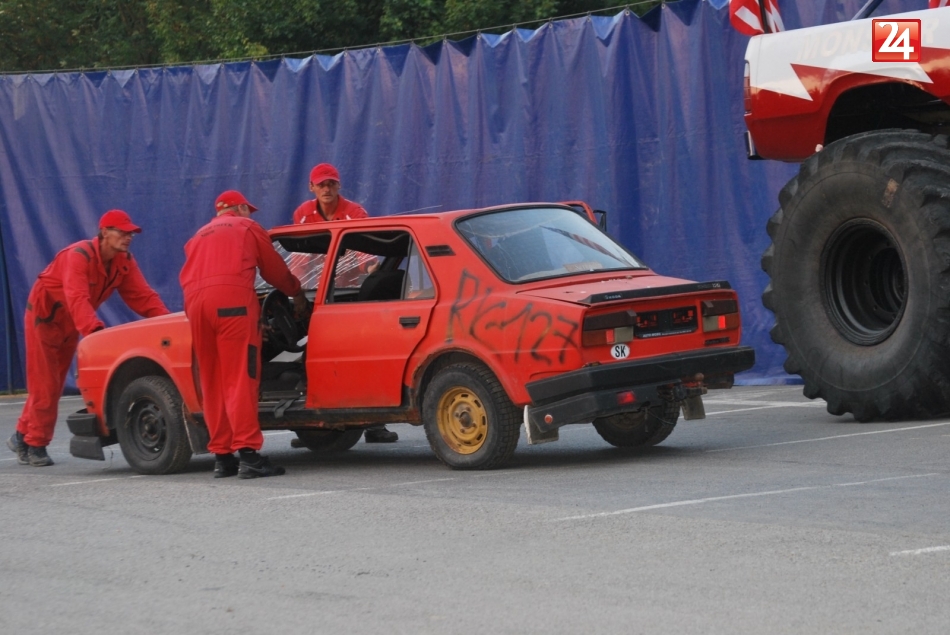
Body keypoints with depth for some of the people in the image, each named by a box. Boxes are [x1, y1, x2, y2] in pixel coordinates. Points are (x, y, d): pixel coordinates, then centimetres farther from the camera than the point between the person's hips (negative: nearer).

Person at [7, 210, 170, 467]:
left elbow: (142, 295, -13)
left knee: (55, 384, 10)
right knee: (44, 384, -5)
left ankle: (23, 436, 21)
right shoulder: (79, 255, -32)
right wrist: (95, 329, -58)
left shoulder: (124, 262, -9)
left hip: (70, 324, 7)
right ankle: (35, 445, 3)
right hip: (44, 317, -7)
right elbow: (77, 298, -44)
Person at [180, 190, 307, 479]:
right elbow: (275, 270, 26)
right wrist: (297, 292, 43)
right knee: (240, 379, -9)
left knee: (211, 382, 9)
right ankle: (247, 454, -16)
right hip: (232, 298, -5)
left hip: (194, 301, 5)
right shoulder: (248, 228, 20)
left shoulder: (199, 236, 31)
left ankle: (222, 456, 9)